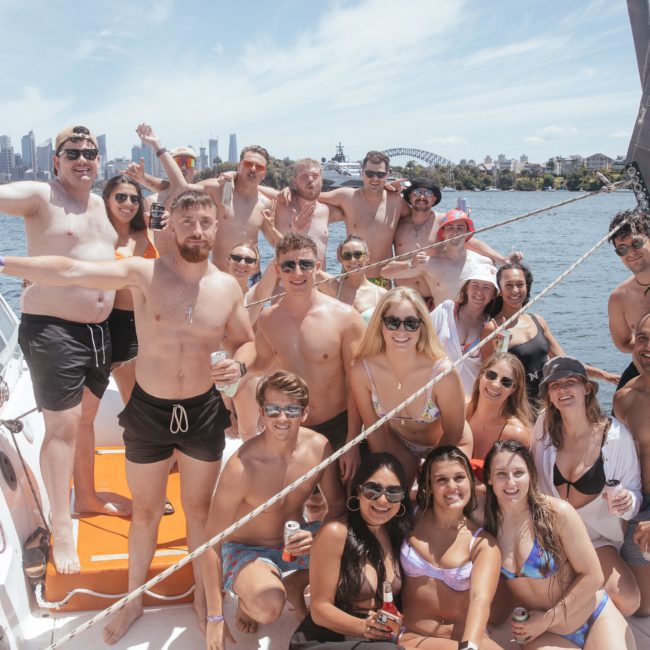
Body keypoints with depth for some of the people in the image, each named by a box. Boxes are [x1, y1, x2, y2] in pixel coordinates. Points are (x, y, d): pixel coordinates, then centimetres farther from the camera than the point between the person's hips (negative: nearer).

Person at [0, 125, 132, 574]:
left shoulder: (101, 204, 13)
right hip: (53, 330, -7)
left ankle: (87, 496, 38)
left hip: (99, 329, 7)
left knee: (86, 418, 20)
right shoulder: (40, 196, -10)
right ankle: (62, 532, 5)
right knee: (63, 426, -4)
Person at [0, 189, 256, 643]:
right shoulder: (143, 273, -14)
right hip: (148, 412, -1)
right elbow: (69, 271, -24)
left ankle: (202, 594, 40)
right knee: (146, 512, 16)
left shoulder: (228, 287, -5)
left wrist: (238, 365, -15)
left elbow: (246, 341, 8)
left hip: (203, 413, 2)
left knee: (200, 508, 17)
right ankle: (134, 598, 40)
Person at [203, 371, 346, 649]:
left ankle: (295, 585, 10)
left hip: (294, 540, 5)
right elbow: (212, 543, -22)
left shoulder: (319, 447, -14)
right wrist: (215, 618, -20)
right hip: (246, 550, -5)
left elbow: (337, 505, 1)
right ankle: (247, 598, 3)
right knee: (269, 606, -36)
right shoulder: (241, 467, -29)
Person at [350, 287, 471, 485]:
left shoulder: (443, 374, -37)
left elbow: (453, 435, -19)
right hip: (396, 440, 2)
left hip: (445, 445, -2)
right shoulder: (362, 370, -29)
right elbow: (374, 428, -11)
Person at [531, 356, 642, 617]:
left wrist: (627, 501, -28)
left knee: (627, 600, -25)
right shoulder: (545, 424, -8)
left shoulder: (616, 435, -15)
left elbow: (634, 491, -6)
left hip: (597, 538, -1)